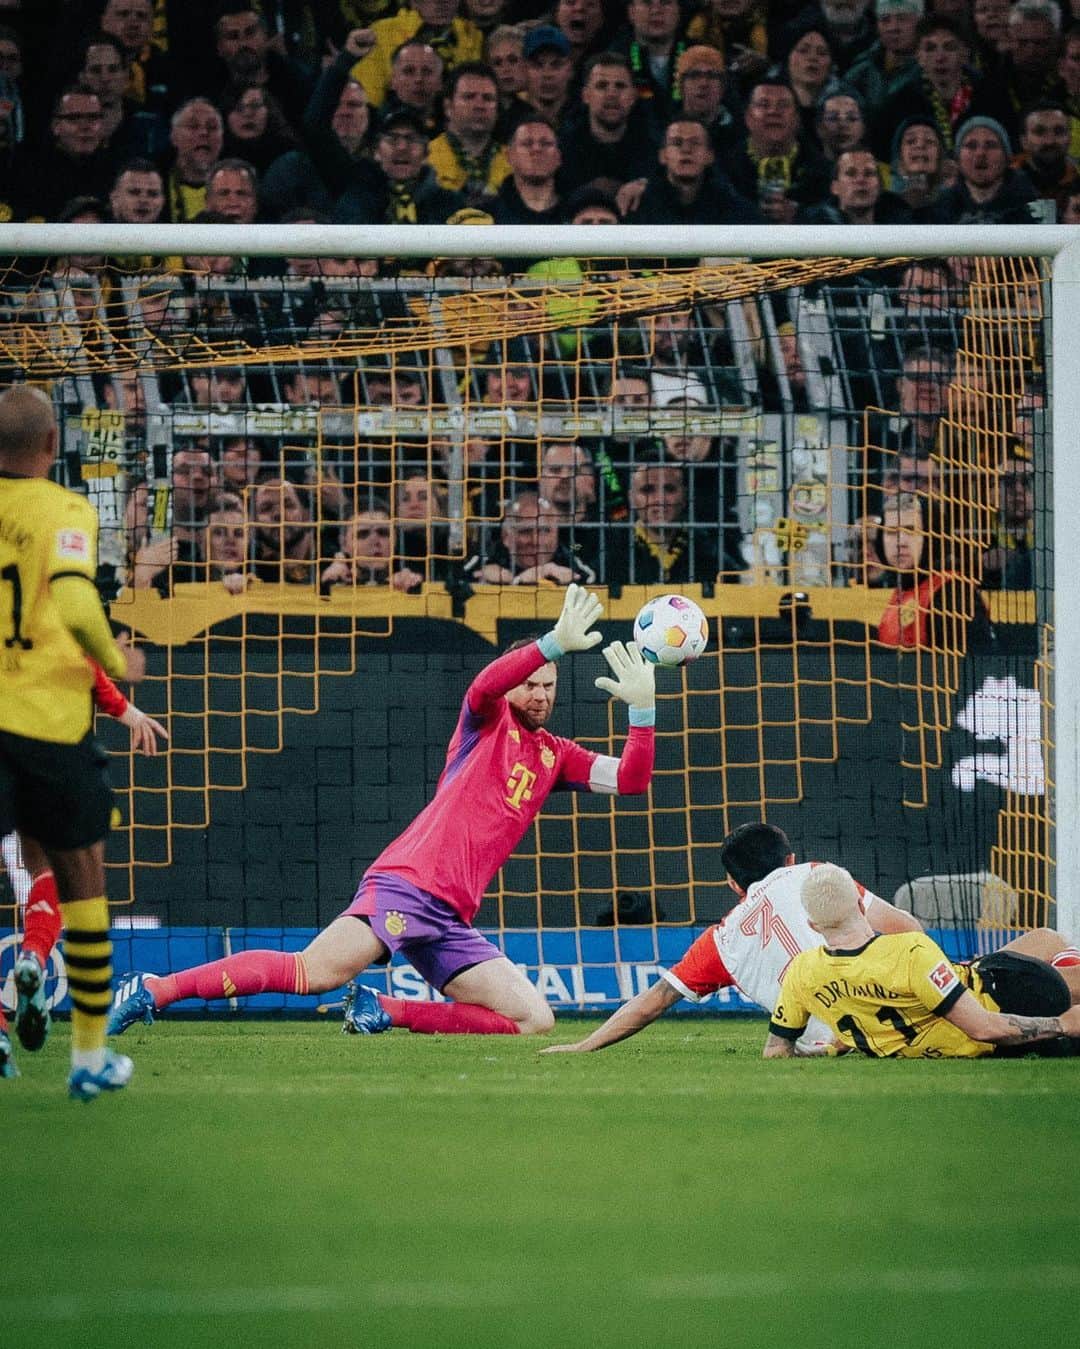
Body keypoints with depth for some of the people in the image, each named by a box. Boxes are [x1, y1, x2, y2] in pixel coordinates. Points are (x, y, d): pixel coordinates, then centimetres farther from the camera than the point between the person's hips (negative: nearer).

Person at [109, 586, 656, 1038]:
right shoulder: (490, 722, 7)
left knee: (535, 1020, -3)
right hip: (405, 883, -7)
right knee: (315, 972, -26)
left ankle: (385, 1012, 0)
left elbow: (630, 780, 16)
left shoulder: (556, 756, 24)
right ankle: (154, 990, -20)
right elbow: (484, 685, -17)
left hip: (450, 920, 7)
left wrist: (642, 706, 2)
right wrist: (554, 643, -29)